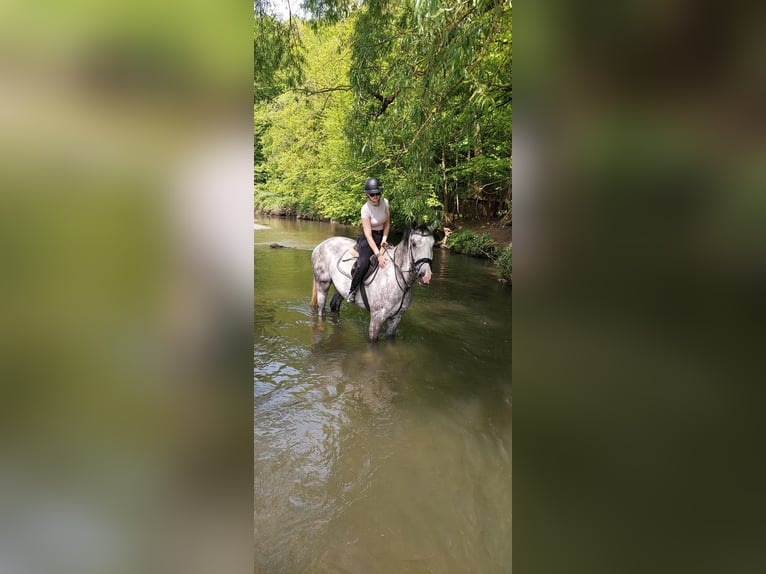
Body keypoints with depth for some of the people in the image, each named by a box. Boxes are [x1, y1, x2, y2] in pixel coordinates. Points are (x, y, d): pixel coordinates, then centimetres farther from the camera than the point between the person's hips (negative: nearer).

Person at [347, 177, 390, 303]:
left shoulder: (385, 202, -5)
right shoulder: (366, 209, -20)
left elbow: (387, 223, 7)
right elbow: (368, 235, -24)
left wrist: (384, 239, -8)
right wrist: (378, 254, -32)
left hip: (381, 236, 6)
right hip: (367, 239, -6)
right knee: (363, 264, -29)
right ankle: (352, 291, -8)